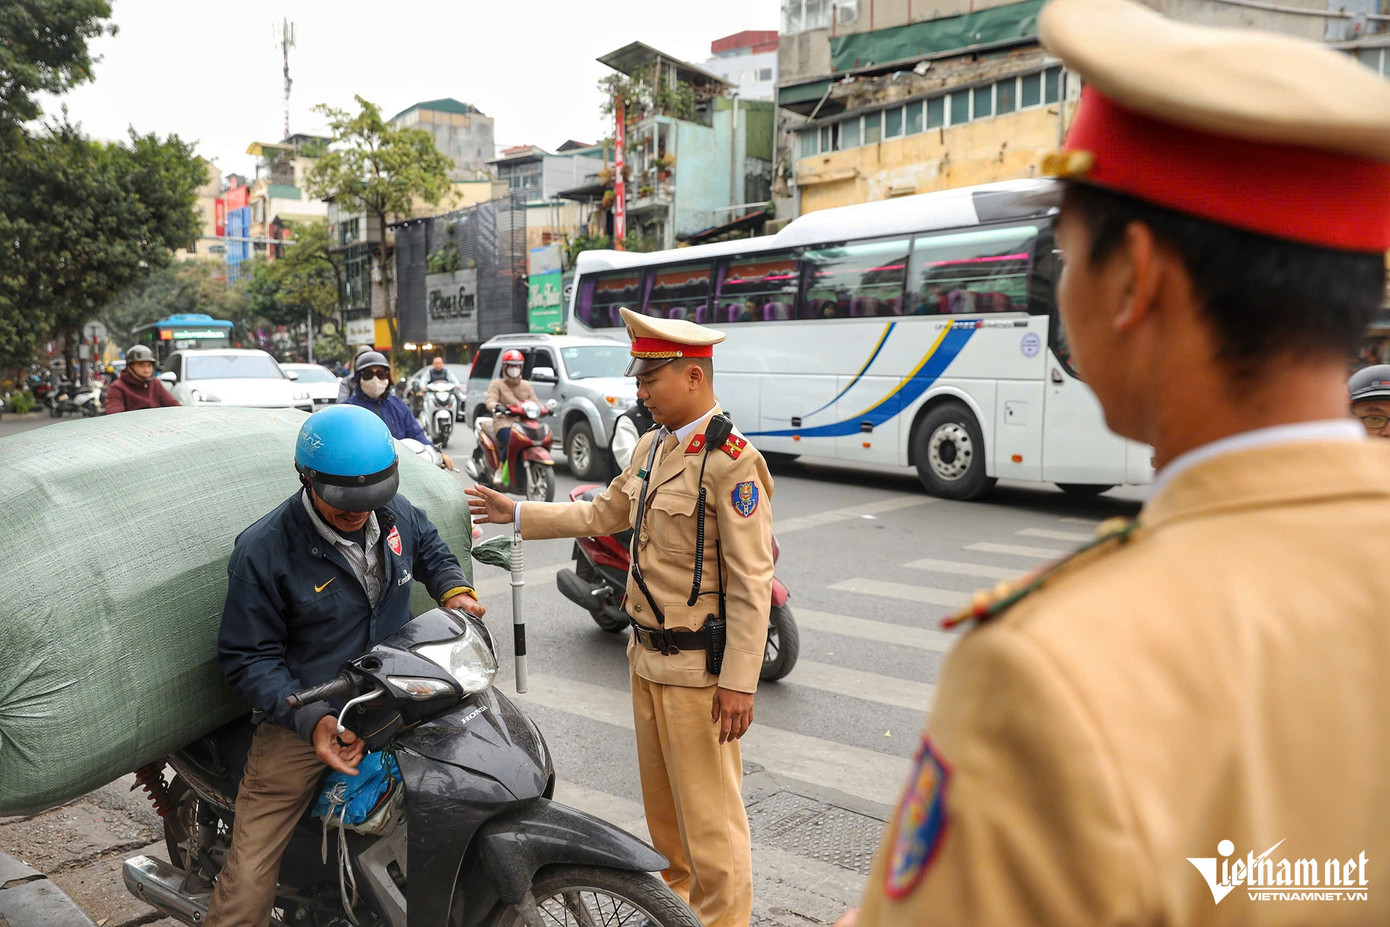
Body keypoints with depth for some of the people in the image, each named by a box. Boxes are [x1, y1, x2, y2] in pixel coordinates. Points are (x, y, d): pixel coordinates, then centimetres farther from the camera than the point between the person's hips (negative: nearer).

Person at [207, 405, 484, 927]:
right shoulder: (264, 551, -16)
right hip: (302, 721, -4)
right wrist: (310, 721, -24)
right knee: (248, 882, -10)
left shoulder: (397, 513, 0)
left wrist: (453, 588, 3)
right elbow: (248, 658, -12)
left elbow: (429, 548, 24)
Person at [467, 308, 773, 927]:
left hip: (699, 668, -8)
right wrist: (517, 513, 19)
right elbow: (605, 514, 21)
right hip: (647, 655, 9)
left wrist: (739, 682, -20)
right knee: (659, 795, 22)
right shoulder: (652, 447, 9)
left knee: (707, 807, 3)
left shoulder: (732, 459, -19)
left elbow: (751, 583, -20)